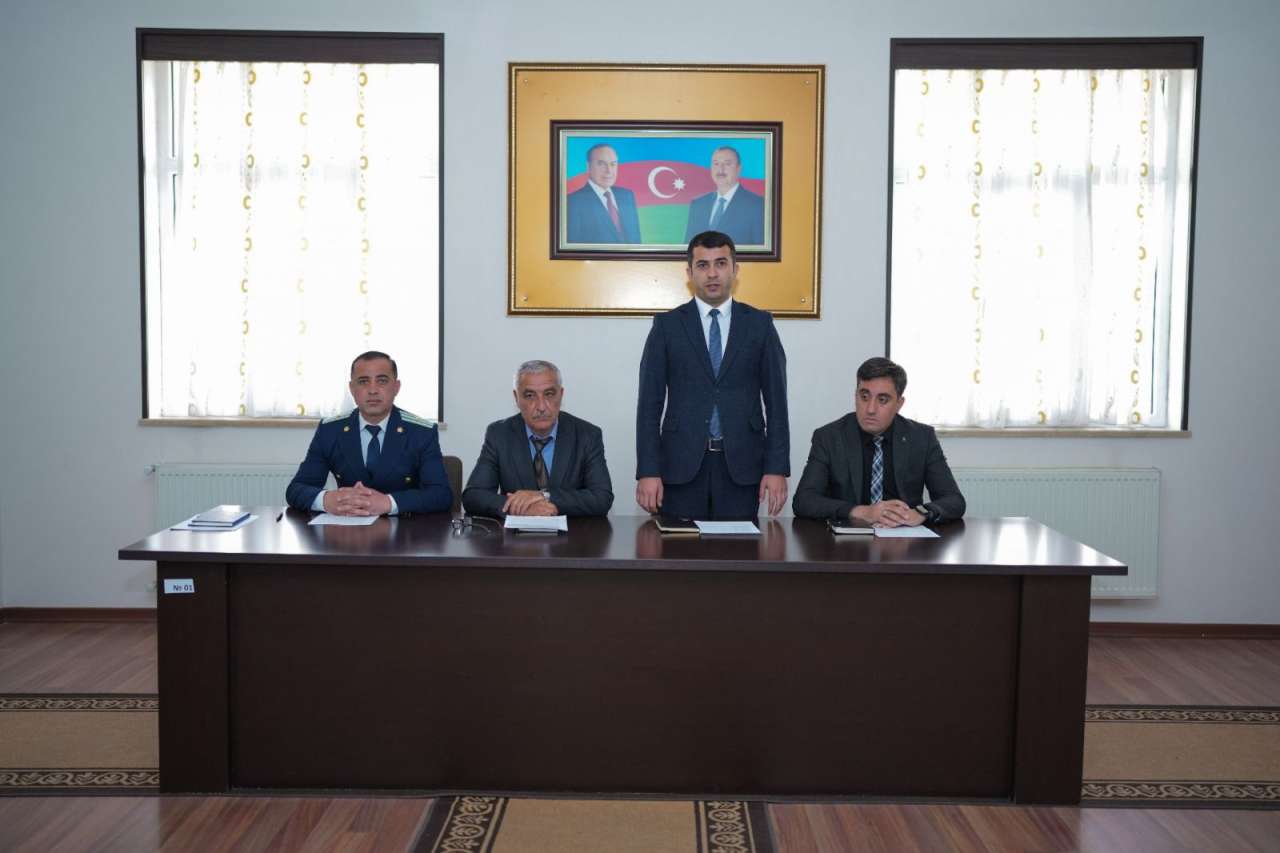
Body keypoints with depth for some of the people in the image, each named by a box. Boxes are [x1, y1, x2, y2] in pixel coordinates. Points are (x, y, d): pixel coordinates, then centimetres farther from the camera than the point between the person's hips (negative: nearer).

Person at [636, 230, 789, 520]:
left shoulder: (760, 324, 6)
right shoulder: (667, 325, 4)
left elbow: (776, 400, 4)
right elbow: (650, 402, 1)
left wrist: (777, 468, -3)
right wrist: (648, 471, -7)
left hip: (741, 466, 1)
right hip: (682, 464, 0)